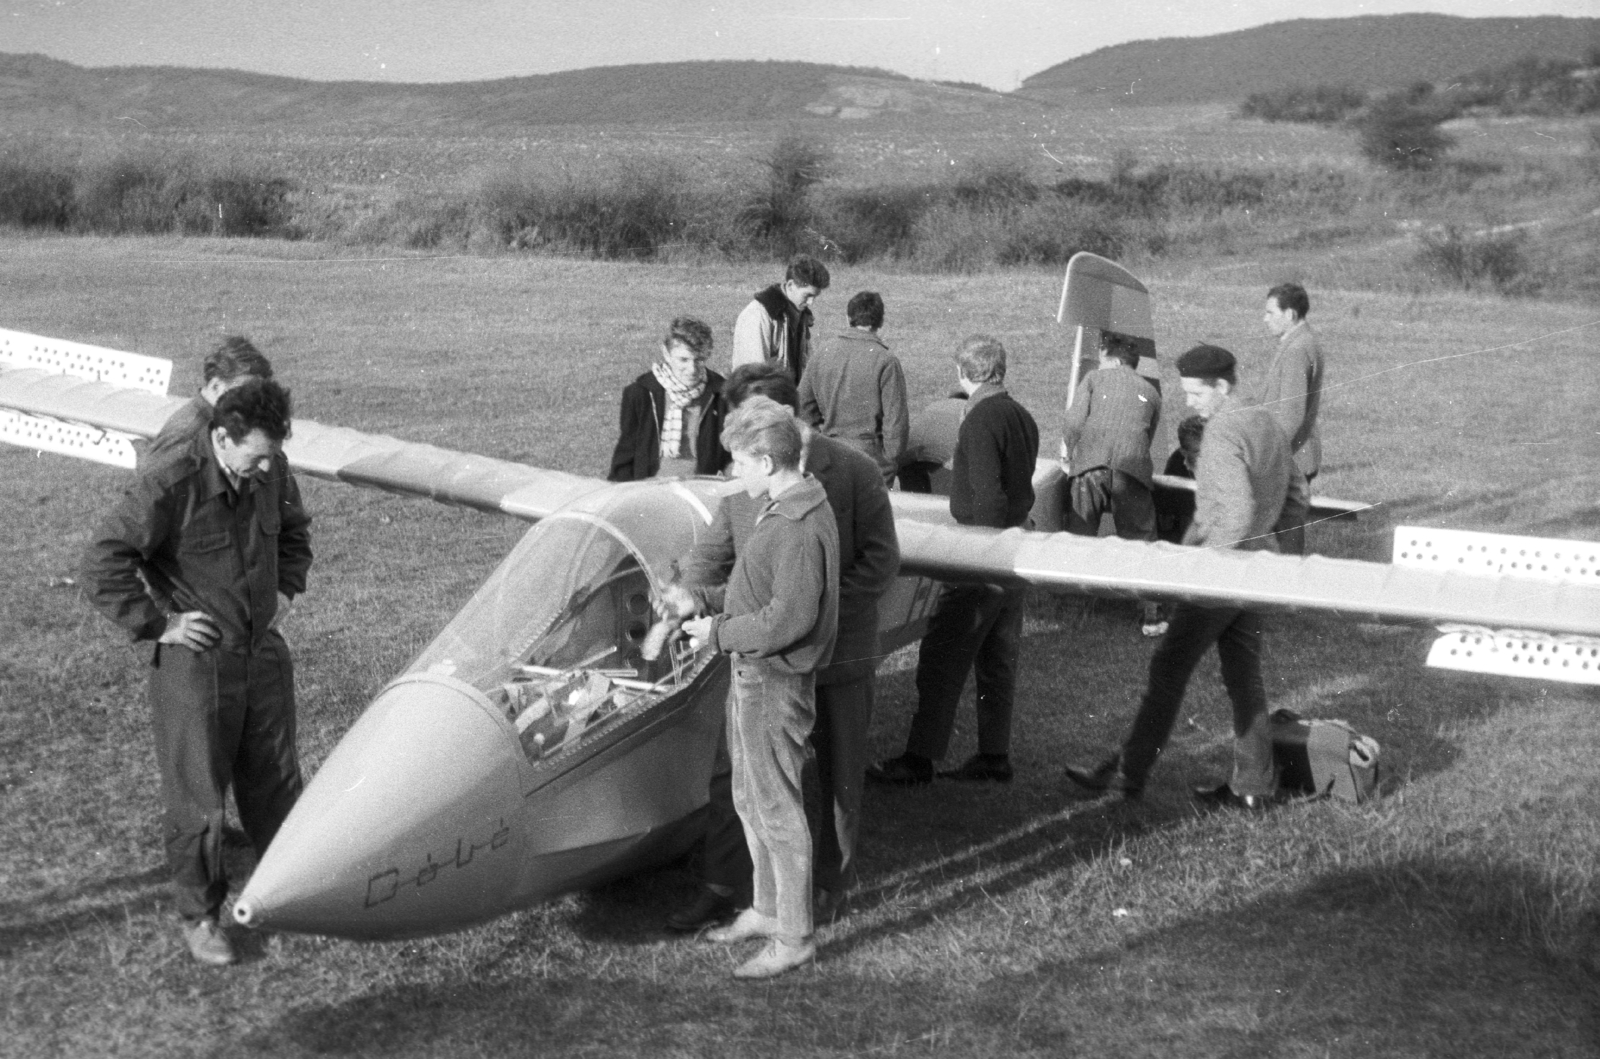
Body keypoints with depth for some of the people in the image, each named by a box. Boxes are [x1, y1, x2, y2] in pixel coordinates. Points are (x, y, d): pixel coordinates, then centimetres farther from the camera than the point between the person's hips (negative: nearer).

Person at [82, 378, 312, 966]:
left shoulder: (270, 471, -2)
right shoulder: (168, 482, -21)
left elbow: (293, 529, 21)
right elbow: (102, 563, -20)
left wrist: (286, 589, 10)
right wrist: (155, 626, -17)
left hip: (263, 651, 5)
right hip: (194, 661, -5)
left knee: (275, 779, 15)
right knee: (197, 794, 4)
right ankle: (199, 914, 20)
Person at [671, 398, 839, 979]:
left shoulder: (800, 528, -23)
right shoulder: (777, 508, 9)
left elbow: (790, 617, -26)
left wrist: (719, 634, -16)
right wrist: (701, 598, 9)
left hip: (776, 682, -10)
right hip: (750, 674, 10)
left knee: (778, 809, 0)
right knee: (749, 799, 20)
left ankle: (794, 936, 12)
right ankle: (766, 909, 35)